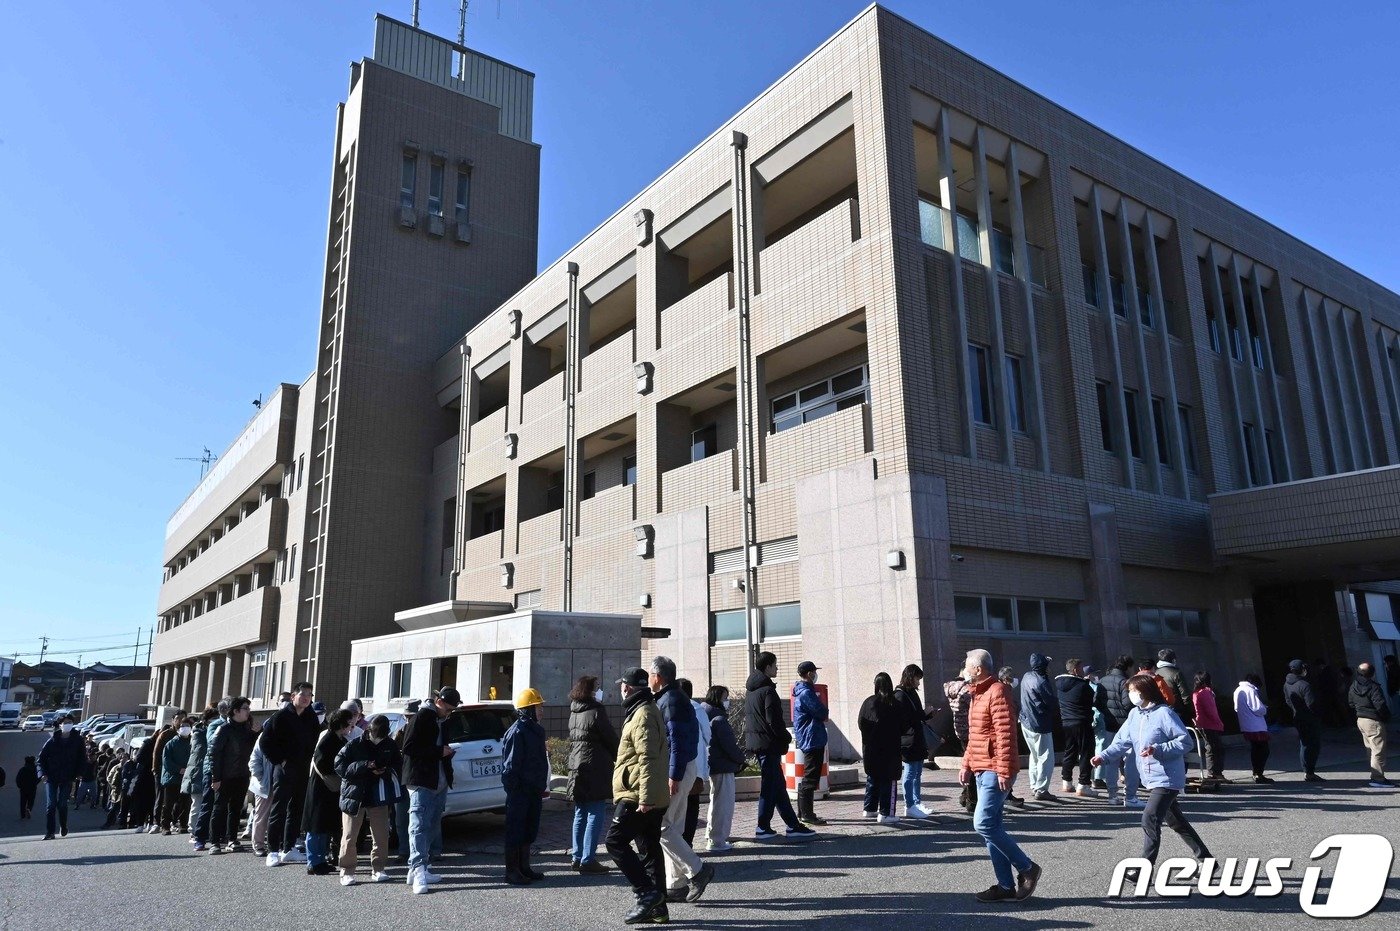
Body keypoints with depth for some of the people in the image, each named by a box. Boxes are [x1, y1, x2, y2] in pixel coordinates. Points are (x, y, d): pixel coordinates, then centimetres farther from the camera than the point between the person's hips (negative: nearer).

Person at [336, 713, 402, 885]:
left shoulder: (389, 745, -2)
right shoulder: (354, 745, -10)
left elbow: (398, 765, 8)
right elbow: (339, 766, -12)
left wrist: (386, 771, -14)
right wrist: (364, 765, -24)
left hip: (379, 796, 3)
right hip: (354, 796, -2)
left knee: (381, 835, 6)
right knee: (349, 836, 2)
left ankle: (378, 869, 19)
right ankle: (347, 871, 15)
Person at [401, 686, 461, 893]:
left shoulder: (440, 721, 18)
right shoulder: (421, 718, -9)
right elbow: (409, 747, -16)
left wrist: (446, 752, 9)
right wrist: (439, 751, -16)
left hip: (439, 783, 9)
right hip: (422, 782, -9)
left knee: (432, 827, 12)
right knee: (419, 825, -12)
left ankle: (417, 869, 19)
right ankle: (419, 870, -15)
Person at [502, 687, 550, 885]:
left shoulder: (535, 730, 13)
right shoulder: (517, 732, -17)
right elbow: (511, 764, -19)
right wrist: (513, 789, -19)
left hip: (533, 789, 9)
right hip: (520, 790, -9)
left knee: (529, 830, 15)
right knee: (516, 830, 0)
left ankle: (524, 867, 26)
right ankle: (512, 871, 9)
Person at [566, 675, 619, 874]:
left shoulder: (574, 714, 12)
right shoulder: (596, 712, -13)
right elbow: (610, 738, -9)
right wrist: (618, 758, 7)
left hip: (576, 768, 8)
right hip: (595, 770, -8)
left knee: (580, 815, 14)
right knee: (595, 815, -3)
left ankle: (576, 857, 17)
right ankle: (588, 860, -4)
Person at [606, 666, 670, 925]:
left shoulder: (642, 715, -15)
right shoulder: (649, 710, 17)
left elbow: (648, 759, -23)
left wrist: (645, 797, -25)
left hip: (637, 797, -10)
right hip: (651, 798, 10)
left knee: (616, 841, -5)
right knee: (649, 848, 11)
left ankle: (647, 893, -6)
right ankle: (657, 907, 15)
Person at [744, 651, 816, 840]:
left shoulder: (751, 691, 14)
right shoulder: (768, 690, -15)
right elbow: (774, 720, -19)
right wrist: (786, 738, -6)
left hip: (755, 743, 9)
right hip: (769, 744, -9)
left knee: (778, 785, 12)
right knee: (770, 786, -1)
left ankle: (793, 825, 16)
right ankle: (763, 828, 4)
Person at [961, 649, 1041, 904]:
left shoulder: (997, 693, -13)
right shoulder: (978, 695, 17)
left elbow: (1005, 734, -20)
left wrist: (1004, 770, -23)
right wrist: (967, 765, 19)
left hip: (995, 771, -10)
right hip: (981, 770, 10)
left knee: (984, 824, -13)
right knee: (990, 826, 9)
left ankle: (1027, 868, 2)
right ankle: (1005, 885, 14)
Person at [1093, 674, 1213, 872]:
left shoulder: (1164, 713, -16)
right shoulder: (1134, 714, 6)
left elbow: (1185, 741, -15)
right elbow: (1123, 741, 4)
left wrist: (1157, 749, -24)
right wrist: (1104, 756, -10)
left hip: (1167, 779, -8)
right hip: (1150, 779, 8)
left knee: (1150, 818, -15)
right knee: (1175, 821, 19)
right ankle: (1204, 857, 34)